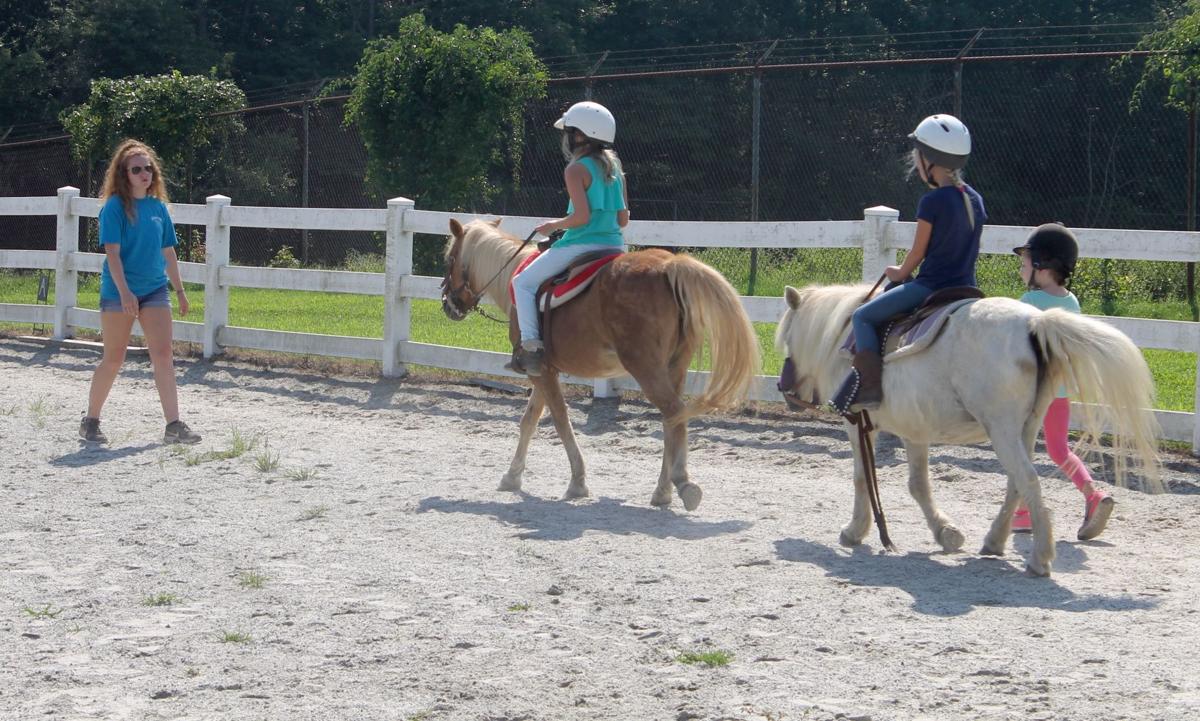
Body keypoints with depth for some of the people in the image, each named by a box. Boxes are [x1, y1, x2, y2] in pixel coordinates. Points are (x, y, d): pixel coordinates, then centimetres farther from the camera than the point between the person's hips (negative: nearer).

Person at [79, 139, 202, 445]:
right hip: (119, 291, -5)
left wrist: (179, 290, 15)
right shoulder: (115, 207, -8)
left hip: (155, 290, 5)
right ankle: (90, 420, 18)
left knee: (163, 354, -5)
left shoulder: (158, 207, 9)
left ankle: (173, 425, -7)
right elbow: (112, 251, -14)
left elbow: (168, 252, 16)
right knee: (113, 359, 3)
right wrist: (124, 291, -23)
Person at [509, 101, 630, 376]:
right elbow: (623, 219, 11)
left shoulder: (576, 170, -10)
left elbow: (582, 216, -19)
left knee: (523, 283, 3)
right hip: (614, 246, 7)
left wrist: (554, 225, -4)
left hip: (581, 245, -7)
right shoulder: (615, 168, 12)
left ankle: (530, 343, -12)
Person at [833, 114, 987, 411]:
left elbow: (918, 252, -8)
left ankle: (870, 382, -16)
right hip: (966, 286, 8)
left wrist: (899, 273, 12)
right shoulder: (975, 199, 9)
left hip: (931, 285, -8)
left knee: (863, 317, -1)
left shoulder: (932, 202, -15)